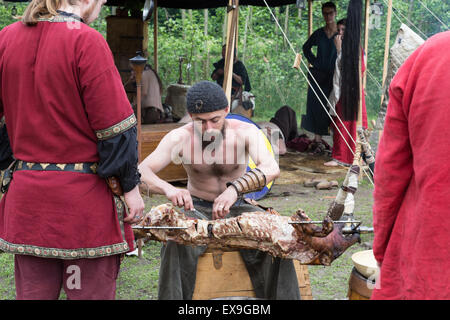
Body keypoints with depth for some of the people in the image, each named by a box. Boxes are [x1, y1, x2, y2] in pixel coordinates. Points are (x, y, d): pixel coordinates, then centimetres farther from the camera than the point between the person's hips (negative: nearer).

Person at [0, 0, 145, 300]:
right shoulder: (87, 40, -13)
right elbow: (115, 125, -12)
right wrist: (131, 187, -4)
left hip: (25, 193, 6)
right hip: (85, 196, -5)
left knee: (32, 292, 14)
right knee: (91, 291, 5)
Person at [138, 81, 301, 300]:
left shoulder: (245, 132, -15)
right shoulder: (180, 138, -14)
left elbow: (271, 168, -32)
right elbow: (141, 172, -22)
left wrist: (234, 189, -50)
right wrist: (168, 189, -45)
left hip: (237, 208, 1)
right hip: (197, 210, 0)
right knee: (177, 244, -33)